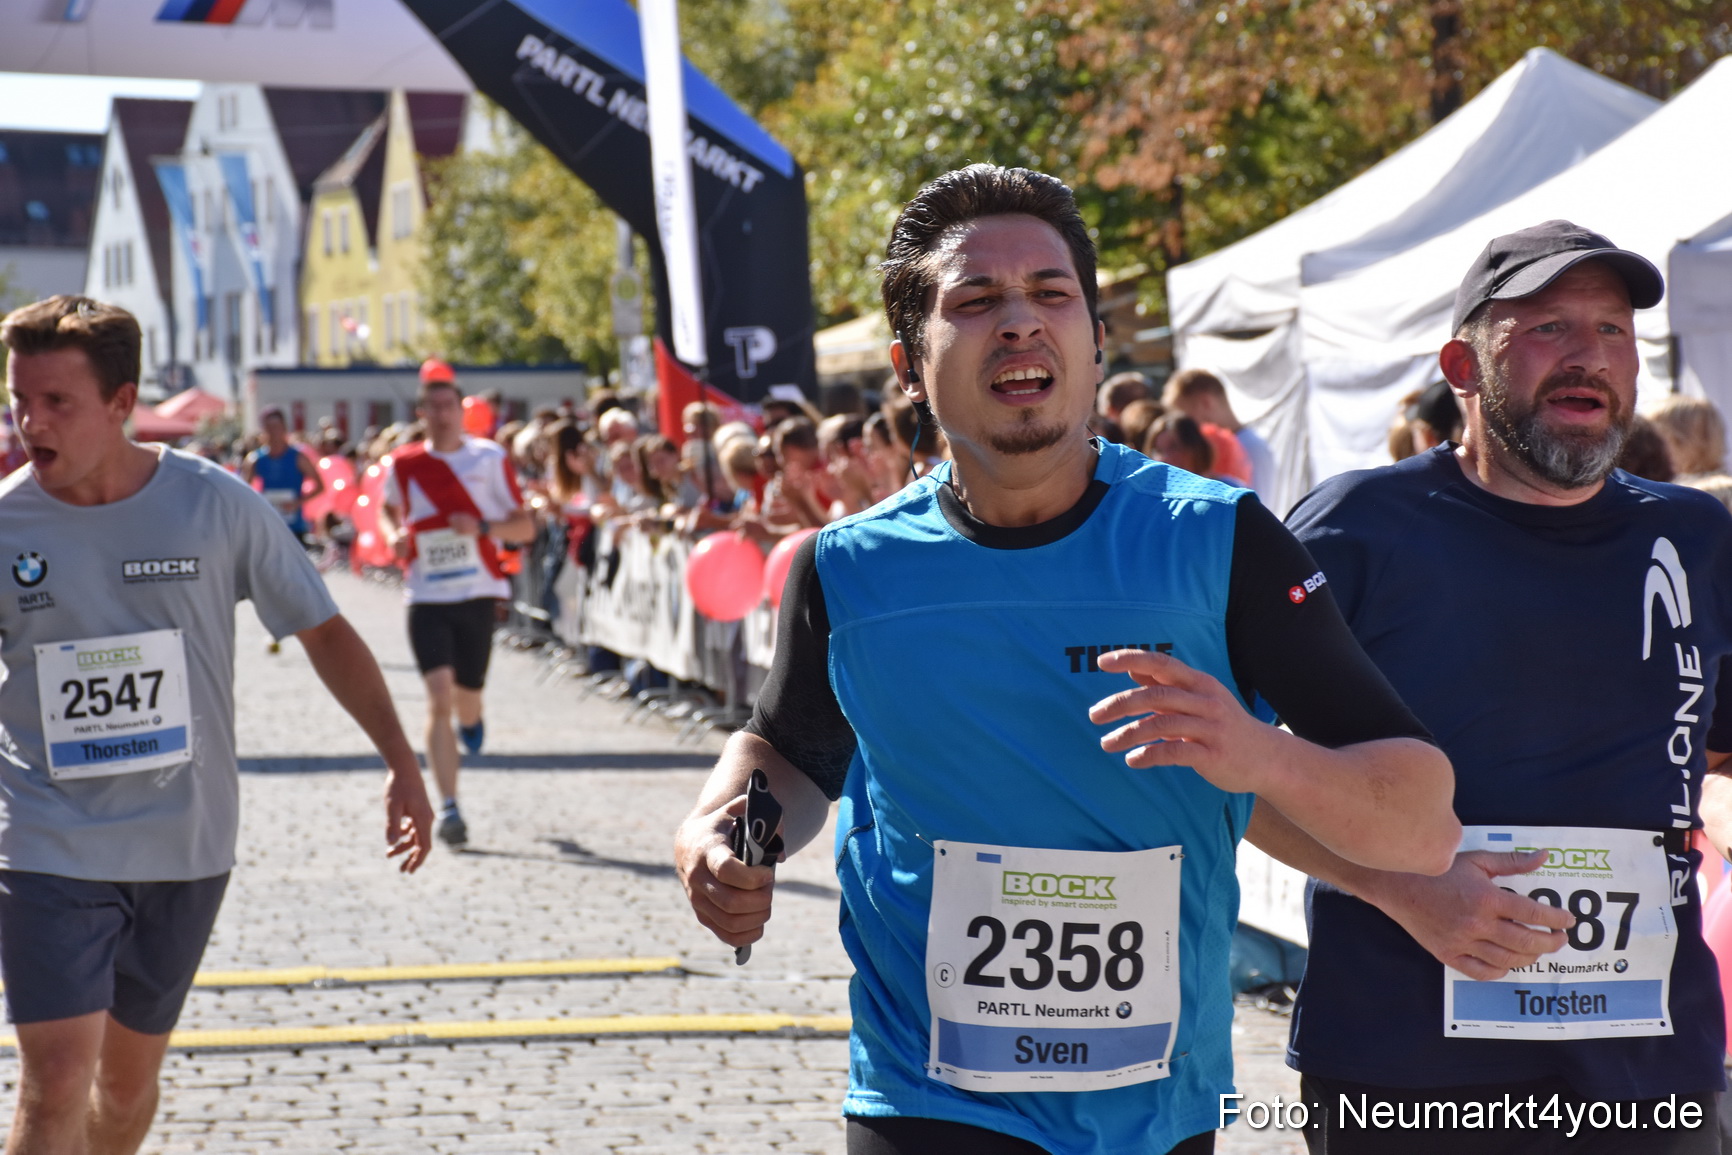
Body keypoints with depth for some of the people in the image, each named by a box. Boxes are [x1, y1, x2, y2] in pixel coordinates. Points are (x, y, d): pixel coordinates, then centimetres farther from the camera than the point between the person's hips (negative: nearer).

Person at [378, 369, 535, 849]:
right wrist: (394, 536, 2)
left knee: (466, 694, 11)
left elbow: (525, 527, 0)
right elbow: (388, 509, 24)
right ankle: (448, 807, -14)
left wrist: (482, 527, -18)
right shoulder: (403, 464, 3)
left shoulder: (490, 458, -1)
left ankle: (471, 719, 52)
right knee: (439, 696, -14)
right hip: (426, 596, 0)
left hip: (478, 593, 0)